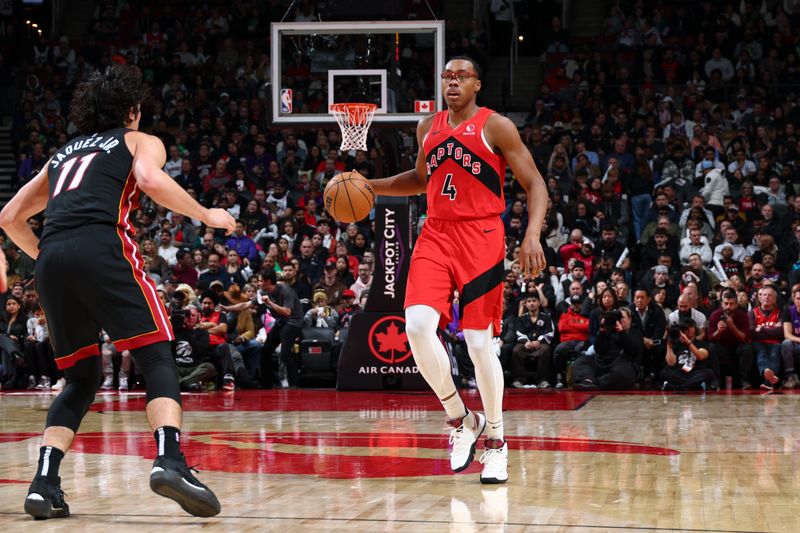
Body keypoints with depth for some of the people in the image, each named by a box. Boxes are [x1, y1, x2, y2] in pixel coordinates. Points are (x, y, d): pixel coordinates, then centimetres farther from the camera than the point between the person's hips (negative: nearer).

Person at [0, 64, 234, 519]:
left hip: (52, 259, 5)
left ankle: (44, 483, 1)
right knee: (157, 359, -5)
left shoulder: (63, 154, 35)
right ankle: (170, 461, -30)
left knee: (82, 378, 17)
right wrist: (206, 215, 7)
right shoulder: (141, 141, 22)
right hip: (102, 247, -5)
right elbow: (150, 179, -3)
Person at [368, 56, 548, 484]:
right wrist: (371, 186, 17)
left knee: (479, 343, -3)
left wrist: (533, 234, -19)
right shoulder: (428, 128, 14)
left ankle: (495, 439, 14)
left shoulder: (496, 127, -2)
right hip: (435, 236, 4)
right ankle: (460, 419, 2)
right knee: (417, 325, -17)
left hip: (480, 238, -4)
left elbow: (534, 183, -4)